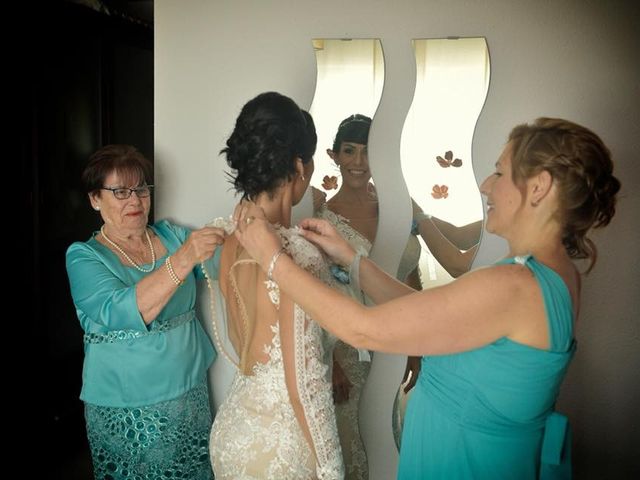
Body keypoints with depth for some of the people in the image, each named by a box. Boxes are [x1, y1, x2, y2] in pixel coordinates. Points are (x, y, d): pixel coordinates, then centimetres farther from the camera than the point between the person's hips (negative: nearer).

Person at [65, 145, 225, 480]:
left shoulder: (172, 235, 3)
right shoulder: (83, 256, -9)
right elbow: (120, 312, -27)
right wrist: (183, 259, -37)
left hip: (191, 393, 4)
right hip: (125, 411, -3)